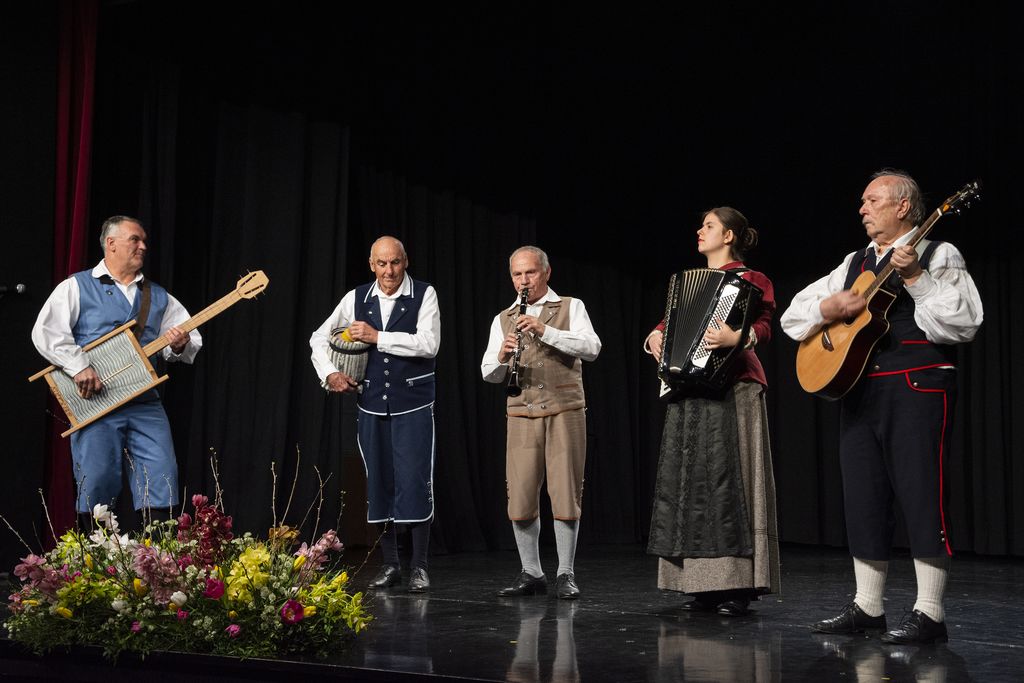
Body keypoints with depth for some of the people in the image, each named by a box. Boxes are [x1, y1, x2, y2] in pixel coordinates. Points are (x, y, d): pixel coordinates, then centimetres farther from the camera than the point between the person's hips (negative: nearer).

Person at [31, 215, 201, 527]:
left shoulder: (158, 297, 18)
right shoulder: (77, 287, 6)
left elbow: (192, 340, 16)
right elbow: (45, 332, -6)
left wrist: (180, 345, -8)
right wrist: (80, 367, -17)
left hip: (145, 404, 4)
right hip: (94, 402, -3)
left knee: (163, 481, -6)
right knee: (97, 487, -5)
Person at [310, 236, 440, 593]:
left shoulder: (424, 295, -5)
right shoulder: (356, 298, 5)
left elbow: (428, 344, -18)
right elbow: (319, 338, 14)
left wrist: (377, 337, -17)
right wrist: (329, 373, -2)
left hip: (413, 405, -4)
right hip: (372, 404, 4)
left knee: (415, 482, -7)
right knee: (379, 483, 7)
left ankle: (419, 567, 3)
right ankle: (389, 565, 17)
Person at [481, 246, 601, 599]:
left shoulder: (571, 307, 7)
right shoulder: (503, 320, 14)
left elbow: (591, 348, -10)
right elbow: (488, 373, 8)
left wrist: (545, 331, -20)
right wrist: (502, 356, -15)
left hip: (565, 411, -2)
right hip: (521, 415, 3)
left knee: (565, 494, -2)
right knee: (520, 497, 0)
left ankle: (566, 574, 8)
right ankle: (531, 574, 13)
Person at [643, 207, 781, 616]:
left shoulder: (749, 280, 0)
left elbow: (763, 324, -14)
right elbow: (671, 322, 26)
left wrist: (738, 336, -34)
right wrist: (654, 338, 4)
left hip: (731, 390, -8)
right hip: (688, 394, 8)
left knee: (728, 480, -11)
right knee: (690, 482, 4)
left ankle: (738, 586, -9)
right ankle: (704, 584, 7)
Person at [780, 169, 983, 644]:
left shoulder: (938, 256, 3)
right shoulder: (854, 264, 20)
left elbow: (965, 324, -11)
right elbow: (792, 316, 16)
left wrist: (915, 278, -16)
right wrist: (828, 308, -4)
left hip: (918, 390, -6)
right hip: (858, 391, 6)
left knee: (922, 497, -8)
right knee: (863, 499, 8)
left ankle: (929, 614, -3)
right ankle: (867, 608, 18)